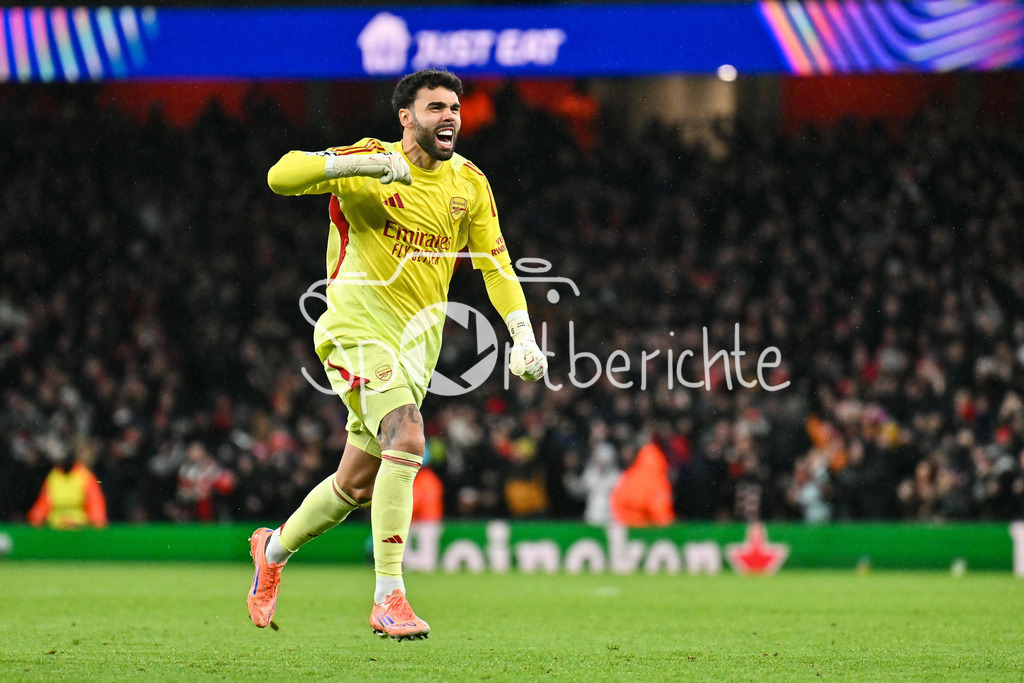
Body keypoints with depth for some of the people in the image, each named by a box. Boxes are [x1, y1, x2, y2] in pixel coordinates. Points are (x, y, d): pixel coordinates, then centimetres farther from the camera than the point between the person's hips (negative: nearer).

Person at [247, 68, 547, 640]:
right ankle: (388, 598, -26)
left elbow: (496, 263, 11)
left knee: (358, 486, 10)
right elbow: (282, 176, -19)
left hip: (418, 337, 6)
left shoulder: (470, 183, 7)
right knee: (407, 438, -28)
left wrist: (524, 336, -2)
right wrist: (364, 163, -32)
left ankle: (275, 548, 39)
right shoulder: (370, 162, -8)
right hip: (359, 328, -6)